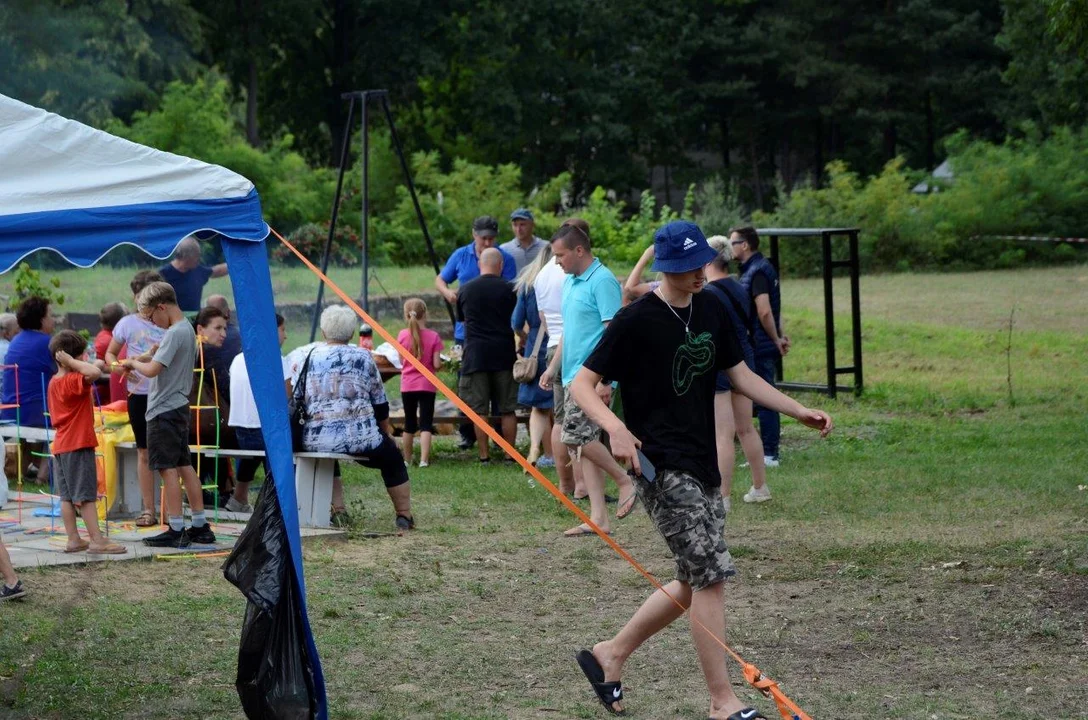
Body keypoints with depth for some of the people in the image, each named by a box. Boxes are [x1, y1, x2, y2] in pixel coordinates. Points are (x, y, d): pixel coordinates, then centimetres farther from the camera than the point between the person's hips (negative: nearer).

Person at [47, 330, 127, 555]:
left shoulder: (54, 382, 10)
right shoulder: (73, 381, -19)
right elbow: (94, 373, -36)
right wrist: (71, 362, -26)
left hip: (60, 445, 9)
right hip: (78, 444, -9)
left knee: (67, 496, 9)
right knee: (86, 495, -7)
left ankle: (73, 539, 13)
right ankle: (97, 541, -7)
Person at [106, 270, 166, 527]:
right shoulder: (128, 323, 3)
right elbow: (110, 354, 11)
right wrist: (117, 366, -11)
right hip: (139, 394, 1)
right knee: (145, 452, 8)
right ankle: (148, 509, 14)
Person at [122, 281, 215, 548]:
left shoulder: (174, 334, -18)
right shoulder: (188, 329, 12)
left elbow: (152, 370, -24)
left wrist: (133, 363, -6)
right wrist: (140, 361, 9)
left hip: (164, 410, -10)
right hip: (180, 407, 10)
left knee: (168, 468, -5)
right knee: (184, 466, 12)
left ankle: (176, 530, -4)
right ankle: (200, 526, 15)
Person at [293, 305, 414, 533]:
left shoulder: (305, 358, 8)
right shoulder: (363, 358, 4)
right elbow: (380, 403, 10)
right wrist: (386, 433, 26)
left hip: (315, 441, 2)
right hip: (359, 437, -2)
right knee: (392, 459, 23)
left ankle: (336, 511, 22)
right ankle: (404, 516, 22)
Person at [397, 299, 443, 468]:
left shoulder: (402, 335, -4)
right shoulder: (433, 336, -10)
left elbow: (402, 361, 4)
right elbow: (436, 364, -11)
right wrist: (442, 365, 10)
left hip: (407, 385, 2)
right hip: (427, 384, -2)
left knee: (409, 424, 15)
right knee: (426, 424, -2)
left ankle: (406, 460, 23)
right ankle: (424, 460, -14)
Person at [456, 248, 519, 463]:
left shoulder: (465, 290, 4)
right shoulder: (508, 289, -2)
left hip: (475, 354, 0)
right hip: (504, 353, 0)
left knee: (479, 409, 4)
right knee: (507, 409, 6)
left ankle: (484, 455, 3)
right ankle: (510, 454, 7)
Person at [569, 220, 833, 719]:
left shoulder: (711, 309, 8)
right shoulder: (637, 320, -13)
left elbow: (740, 376, 17)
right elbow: (582, 385, -11)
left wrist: (798, 410, 7)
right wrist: (615, 428, -28)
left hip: (702, 465, 8)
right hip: (661, 466, -8)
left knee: (695, 583, 13)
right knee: (710, 576, -11)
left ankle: (609, 656, 27)